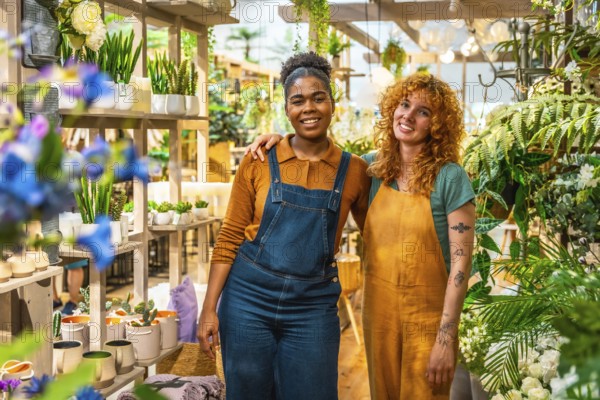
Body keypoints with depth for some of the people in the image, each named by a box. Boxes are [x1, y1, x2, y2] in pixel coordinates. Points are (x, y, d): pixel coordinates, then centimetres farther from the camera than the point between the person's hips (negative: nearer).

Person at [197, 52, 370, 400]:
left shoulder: (354, 170, 0)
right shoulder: (259, 162, -2)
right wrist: (209, 308, -4)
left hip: (313, 306, 0)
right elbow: (230, 238, 0)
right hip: (249, 296, 0)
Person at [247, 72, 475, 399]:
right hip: (377, 311, 4)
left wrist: (446, 338, -17)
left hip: (428, 317, -4)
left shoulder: (450, 178, -12)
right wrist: (281, 138, 0)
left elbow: (461, 262, -14)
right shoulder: (374, 167, 2)